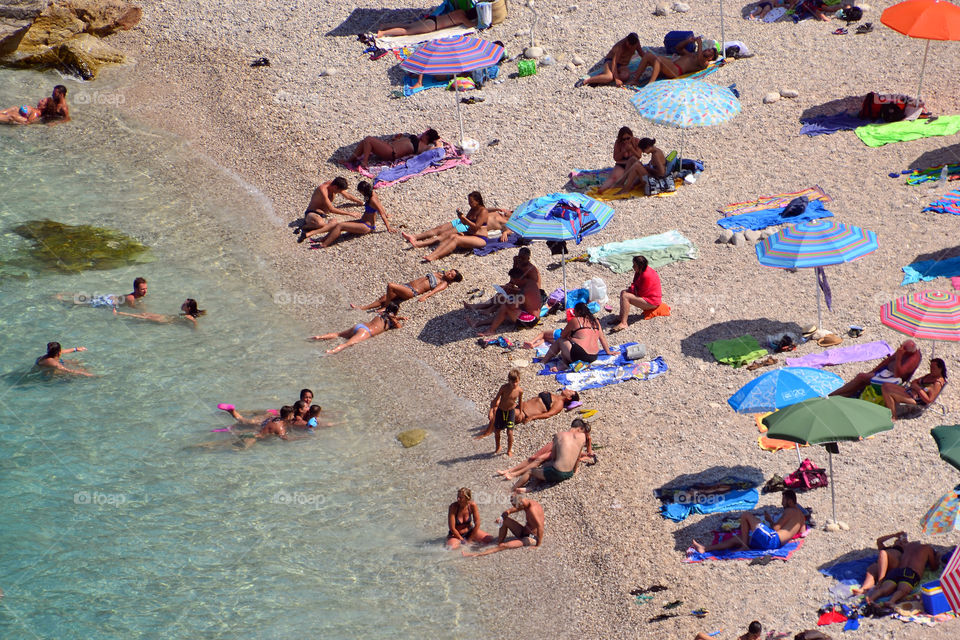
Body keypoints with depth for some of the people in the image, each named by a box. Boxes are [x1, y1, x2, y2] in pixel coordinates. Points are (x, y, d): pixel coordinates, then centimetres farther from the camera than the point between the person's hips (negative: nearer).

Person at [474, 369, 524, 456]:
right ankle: (498, 448, 36)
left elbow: (520, 401, 3)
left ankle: (509, 450, 15)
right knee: (496, 431, 11)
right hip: (500, 410, 1)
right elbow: (496, 399, -13)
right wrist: (491, 410, -14)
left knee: (510, 432, -7)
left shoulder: (519, 391, -16)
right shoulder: (504, 388, -21)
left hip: (511, 411, -1)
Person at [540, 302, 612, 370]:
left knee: (559, 341, 15)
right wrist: (608, 352, 31)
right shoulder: (595, 321, 14)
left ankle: (543, 363, 15)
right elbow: (602, 338, 20)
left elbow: (562, 335, 11)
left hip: (579, 355, -7)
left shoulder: (575, 320, -1)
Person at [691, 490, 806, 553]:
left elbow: (775, 528, -11)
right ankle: (705, 549, 10)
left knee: (745, 516, -4)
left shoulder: (790, 511, -4)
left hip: (771, 538, -10)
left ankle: (744, 545, -3)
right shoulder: (801, 515, 22)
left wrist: (769, 519, 10)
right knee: (736, 539, 15)